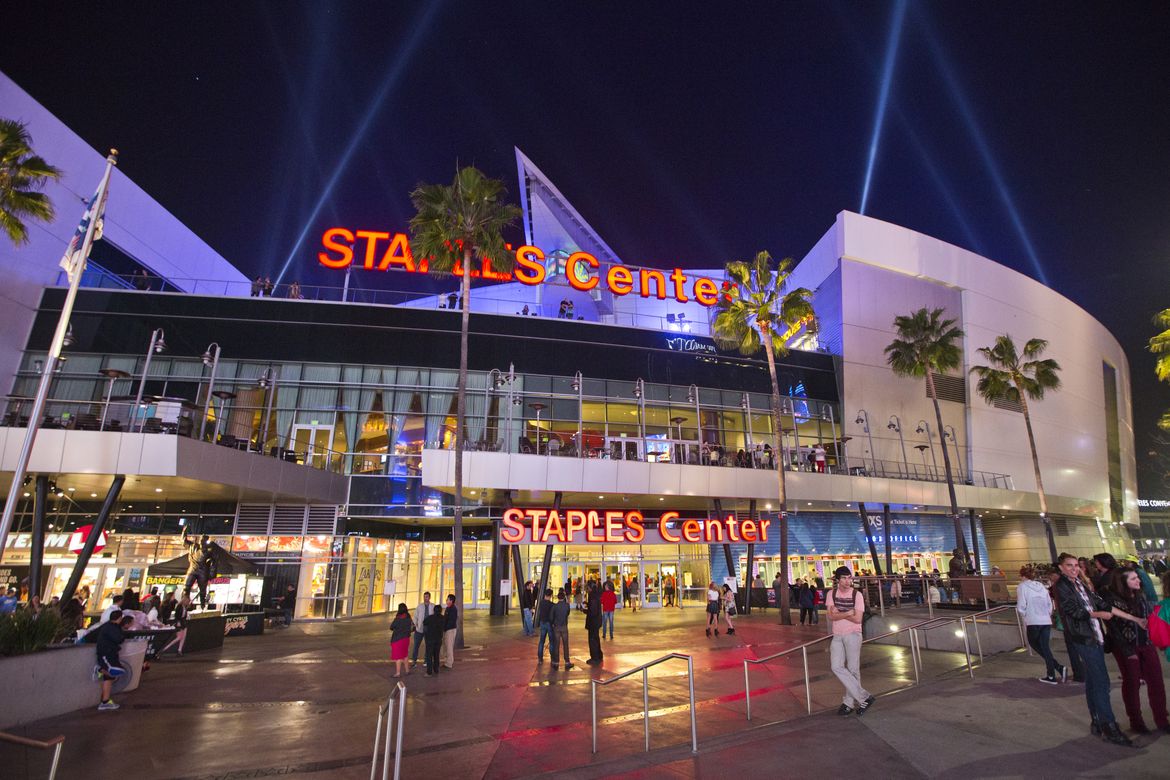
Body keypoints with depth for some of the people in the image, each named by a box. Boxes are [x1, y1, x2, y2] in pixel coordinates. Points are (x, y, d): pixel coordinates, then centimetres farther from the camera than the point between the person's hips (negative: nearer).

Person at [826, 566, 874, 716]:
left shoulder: (857, 595, -8)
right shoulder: (832, 593, 1)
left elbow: (858, 619, -14)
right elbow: (830, 615, -8)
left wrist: (839, 613, -11)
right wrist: (848, 613, -17)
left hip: (853, 635, -3)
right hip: (837, 636, 3)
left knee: (852, 669, 1)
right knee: (836, 667, -7)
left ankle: (849, 702, 12)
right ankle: (864, 697, 2)